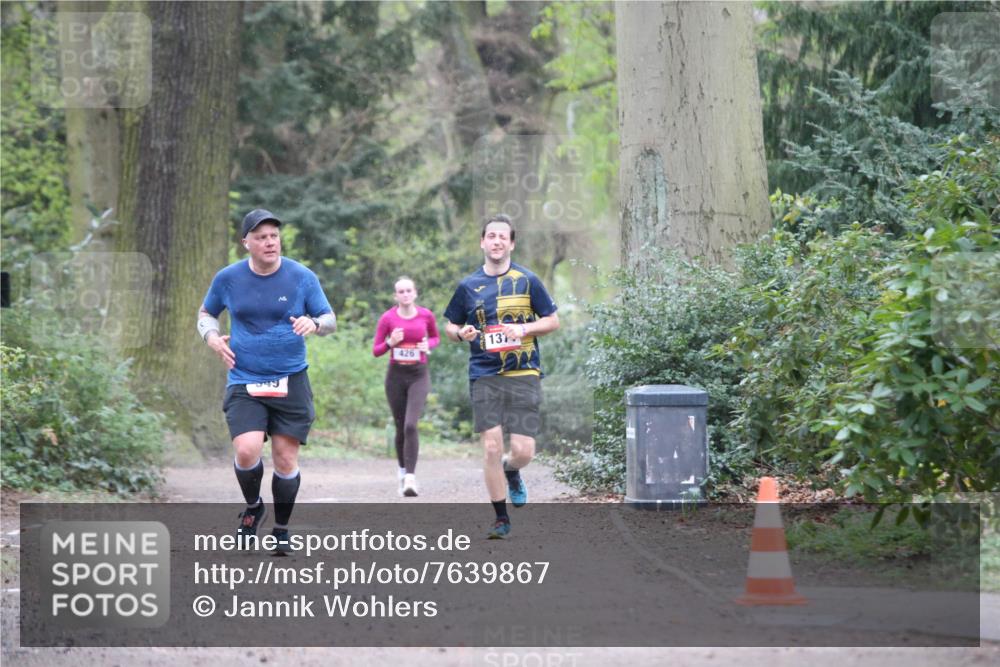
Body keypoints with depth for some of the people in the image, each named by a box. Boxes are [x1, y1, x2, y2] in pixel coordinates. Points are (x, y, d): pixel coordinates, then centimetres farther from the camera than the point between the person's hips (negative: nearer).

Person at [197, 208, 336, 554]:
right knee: (247, 451, -18)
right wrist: (212, 337, -3)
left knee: (286, 459, 0)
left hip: (290, 381, 0)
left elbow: (330, 320, 6)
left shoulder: (302, 277, -1)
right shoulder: (228, 278, 2)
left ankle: (281, 530, 21)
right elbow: (206, 313, 19)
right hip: (244, 382, 0)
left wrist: (314, 323, -17)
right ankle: (252, 507, 13)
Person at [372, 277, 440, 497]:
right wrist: (390, 343, -18)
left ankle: (410, 478, -19)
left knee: (411, 425, -18)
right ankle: (403, 471, 30)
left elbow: (435, 337, 17)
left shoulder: (426, 315, -2)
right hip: (396, 374, 1)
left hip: (419, 375, -1)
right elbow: (376, 350, 2)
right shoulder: (387, 318, -4)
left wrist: (428, 345, -5)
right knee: (400, 428, 9)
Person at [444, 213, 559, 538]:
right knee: (491, 447, -6)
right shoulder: (468, 286, 7)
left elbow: (553, 320, 8)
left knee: (523, 450, -7)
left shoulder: (527, 281, 3)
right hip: (484, 376, 1)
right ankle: (501, 518, 7)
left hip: (524, 375, -1)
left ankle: (511, 471, 31)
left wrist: (524, 329, -9)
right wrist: (462, 333, -6)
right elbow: (450, 327, 17)